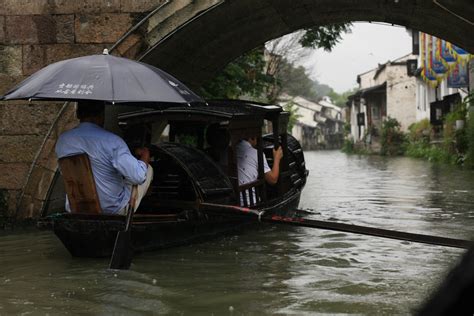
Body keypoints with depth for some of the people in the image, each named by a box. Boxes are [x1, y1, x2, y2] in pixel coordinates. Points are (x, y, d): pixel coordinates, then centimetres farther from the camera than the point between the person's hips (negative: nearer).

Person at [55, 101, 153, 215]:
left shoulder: (61, 141, -5)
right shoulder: (112, 141, -23)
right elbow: (138, 177, -25)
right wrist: (145, 156, -3)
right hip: (113, 210, -5)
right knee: (148, 170, 19)